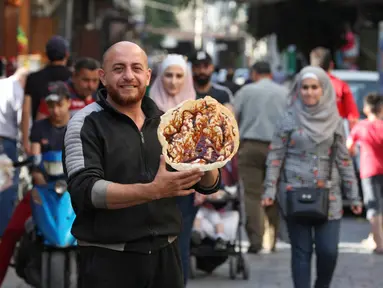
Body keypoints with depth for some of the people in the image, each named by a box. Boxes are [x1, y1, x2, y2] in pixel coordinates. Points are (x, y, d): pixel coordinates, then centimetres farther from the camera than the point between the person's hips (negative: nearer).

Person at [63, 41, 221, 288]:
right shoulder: (86, 123, -6)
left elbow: (209, 184, 8)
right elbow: (84, 190, -19)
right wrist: (152, 191, -29)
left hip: (166, 254, 5)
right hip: (108, 258, -4)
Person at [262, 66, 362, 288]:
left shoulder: (334, 121, 6)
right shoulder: (289, 120, 1)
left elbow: (344, 160, 9)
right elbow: (275, 156, 2)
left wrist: (354, 196, 7)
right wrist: (270, 190, -7)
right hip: (295, 193, -1)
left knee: (329, 251, -5)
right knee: (301, 251, 0)